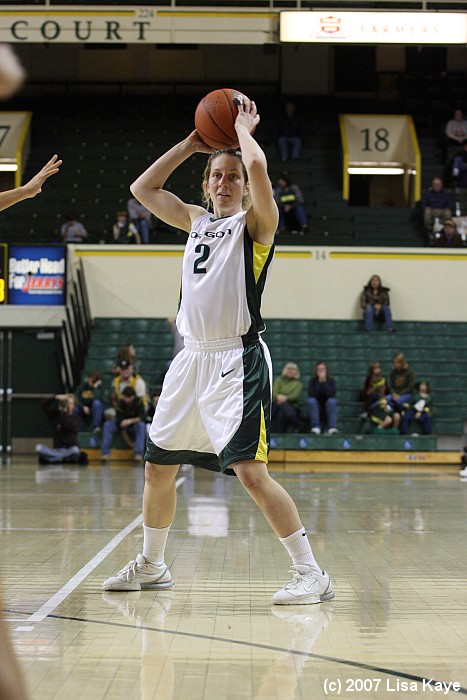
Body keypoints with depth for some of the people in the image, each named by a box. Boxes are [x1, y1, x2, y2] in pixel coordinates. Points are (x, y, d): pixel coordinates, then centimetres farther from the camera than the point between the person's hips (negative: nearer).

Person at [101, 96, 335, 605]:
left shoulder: (255, 223, -2)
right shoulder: (196, 221, 17)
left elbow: (258, 168, -21)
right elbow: (142, 188, 21)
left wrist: (242, 127, -1)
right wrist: (191, 143, 17)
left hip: (237, 359, -7)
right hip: (192, 358, 7)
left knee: (250, 470, -17)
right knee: (158, 466, 15)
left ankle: (310, 573, -10)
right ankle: (151, 566, 33)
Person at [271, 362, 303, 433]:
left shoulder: (298, 383, 16)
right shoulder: (279, 380, 19)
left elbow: (295, 396, -5)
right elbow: (274, 392, 1)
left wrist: (285, 398, -26)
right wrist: (278, 396, -25)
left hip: (292, 407, -1)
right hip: (277, 404, 1)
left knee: (281, 414, -37)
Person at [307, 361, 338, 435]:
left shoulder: (331, 381, -5)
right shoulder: (312, 381, -4)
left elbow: (332, 394, -23)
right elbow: (311, 394, -21)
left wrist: (324, 382, -27)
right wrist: (319, 382, -25)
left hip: (328, 407, 0)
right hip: (315, 407, 0)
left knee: (332, 401, -31)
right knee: (311, 400, -30)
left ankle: (332, 427, -41)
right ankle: (316, 427, -36)